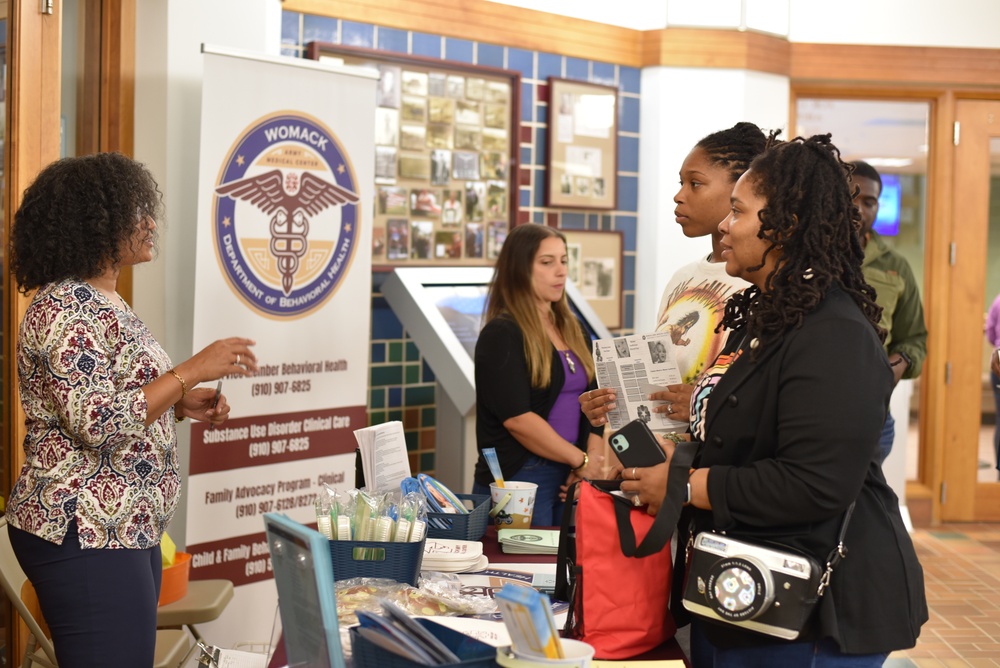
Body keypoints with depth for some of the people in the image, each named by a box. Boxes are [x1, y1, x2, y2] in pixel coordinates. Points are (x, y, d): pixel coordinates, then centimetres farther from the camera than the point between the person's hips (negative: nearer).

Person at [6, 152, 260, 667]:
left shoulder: (105, 302, 15)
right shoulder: (63, 309, -15)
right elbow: (97, 424, -23)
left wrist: (181, 404, 8)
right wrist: (191, 371, -19)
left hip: (126, 528, 10)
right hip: (85, 535, -10)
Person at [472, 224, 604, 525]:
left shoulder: (574, 332, 14)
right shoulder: (502, 334, -8)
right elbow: (517, 418, -17)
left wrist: (592, 466, -6)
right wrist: (581, 460, -12)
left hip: (571, 478, 7)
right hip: (518, 477, -6)